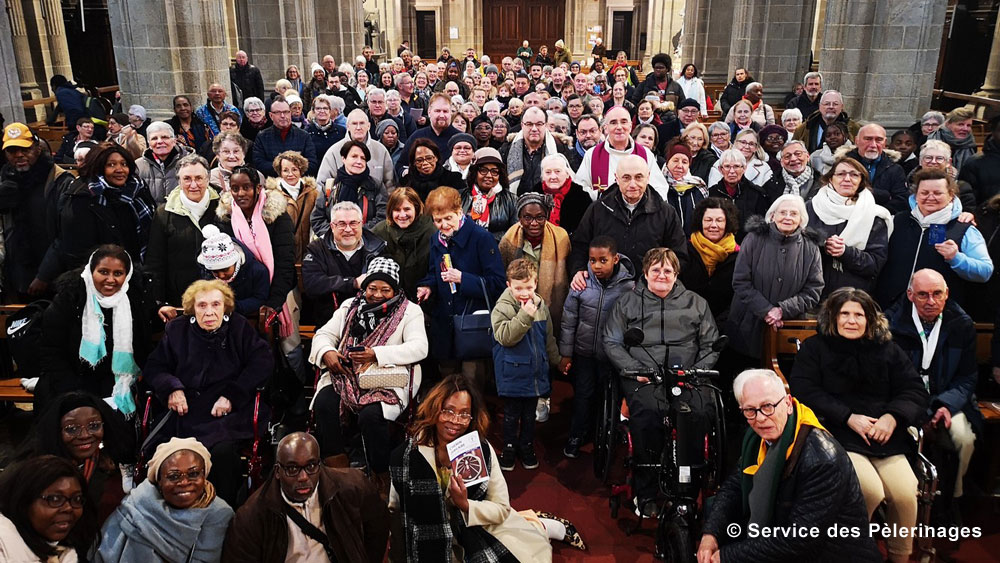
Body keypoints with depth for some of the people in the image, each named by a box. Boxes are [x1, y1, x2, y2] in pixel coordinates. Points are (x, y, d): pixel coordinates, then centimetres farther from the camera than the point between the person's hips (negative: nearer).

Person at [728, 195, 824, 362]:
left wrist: (783, 310, -15)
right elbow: (740, 282, -6)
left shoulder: (810, 248, 2)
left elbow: (813, 291, -1)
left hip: (790, 326, 1)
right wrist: (766, 310, -15)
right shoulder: (754, 240, -4)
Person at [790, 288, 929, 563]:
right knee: (871, 492, -26)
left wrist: (893, 417, -10)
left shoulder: (888, 349, 17)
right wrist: (849, 418, -13)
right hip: (838, 434, -3)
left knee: (906, 495, -19)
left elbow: (915, 391, 11)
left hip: (886, 435, 4)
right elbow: (804, 390, -4)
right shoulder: (814, 347, 8)